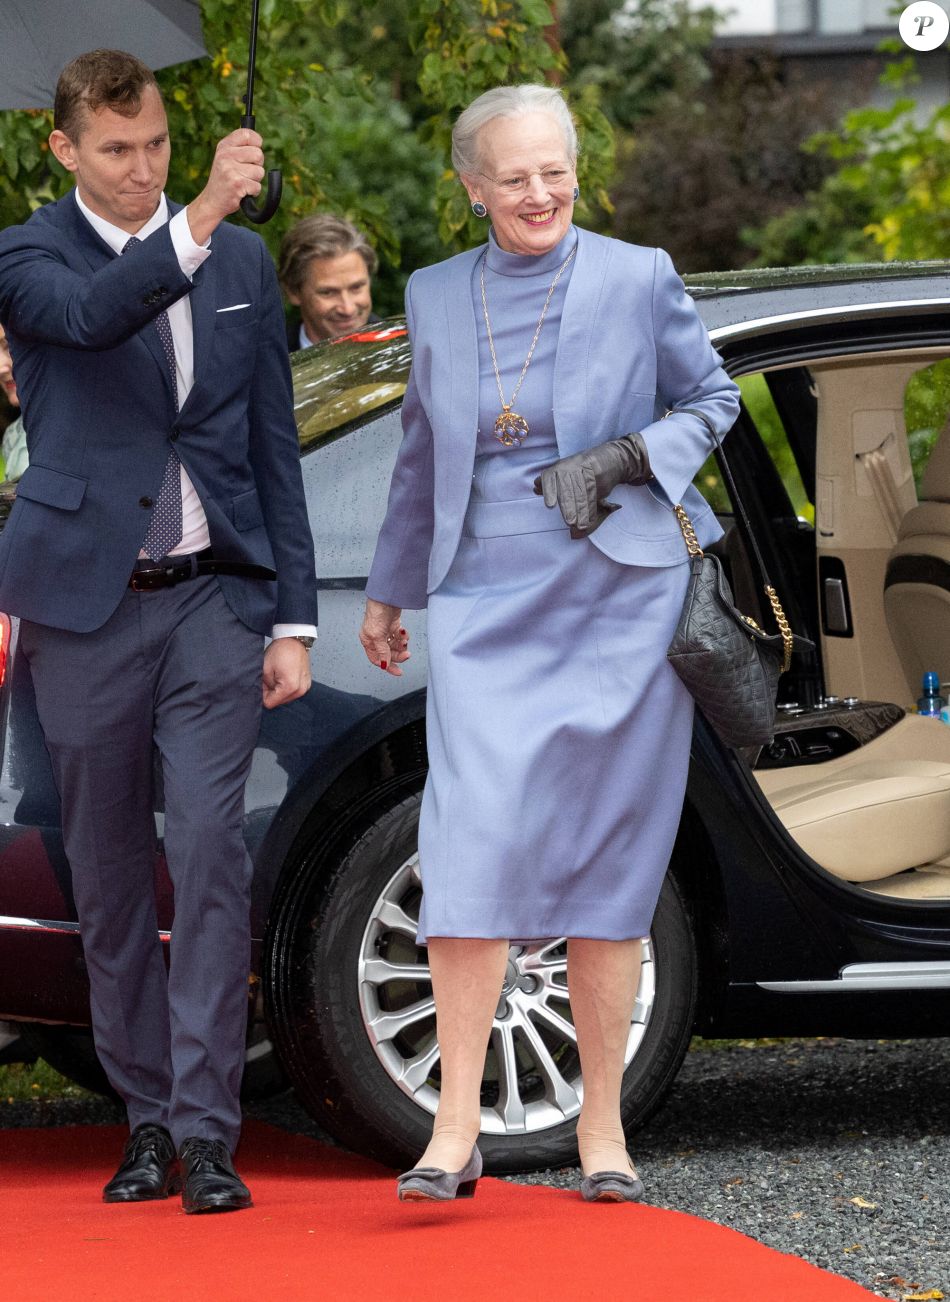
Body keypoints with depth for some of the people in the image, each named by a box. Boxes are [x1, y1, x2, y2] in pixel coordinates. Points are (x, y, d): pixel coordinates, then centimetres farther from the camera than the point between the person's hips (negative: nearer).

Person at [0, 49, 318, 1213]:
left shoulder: (242, 260, 10)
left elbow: (274, 448, 12)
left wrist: (292, 616, 7)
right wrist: (198, 221, -39)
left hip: (213, 599, 1)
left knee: (210, 852, -11)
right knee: (109, 869, 6)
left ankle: (206, 1128, -11)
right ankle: (147, 1120, 16)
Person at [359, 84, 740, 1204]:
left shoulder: (638, 279, 0)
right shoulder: (435, 296, 10)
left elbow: (711, 398, 11)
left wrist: (625, 458, -8)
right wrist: (387, 590, 29)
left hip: (619, 603, -1)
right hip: (485, 606, 2)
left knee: (607, 861, 1)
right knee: (470, 844, -13)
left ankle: (601, 1130, 10)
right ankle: (456, 1129, -11)